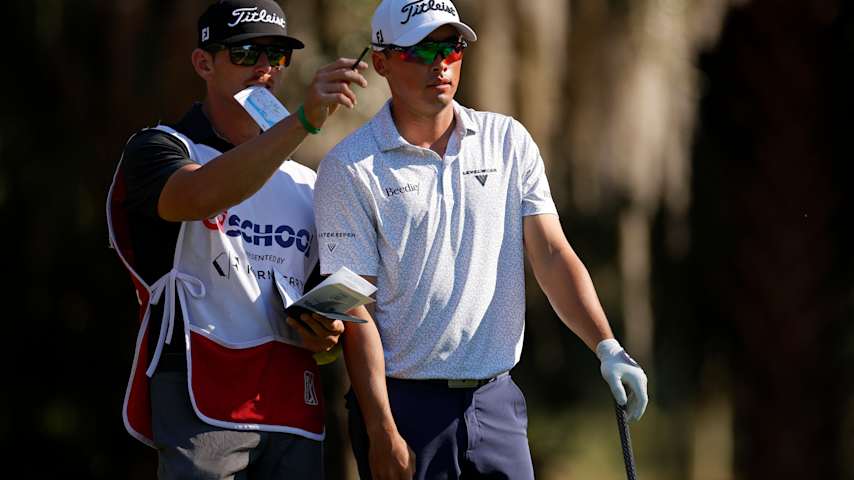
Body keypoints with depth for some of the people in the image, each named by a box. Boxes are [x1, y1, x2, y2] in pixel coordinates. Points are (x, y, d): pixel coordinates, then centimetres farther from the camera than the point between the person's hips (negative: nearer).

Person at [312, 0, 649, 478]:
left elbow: (551, 253, 2)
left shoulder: (509, 141, 7)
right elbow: (356, 310, -8)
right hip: (407, 402, -3)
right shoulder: (349, 168, -5)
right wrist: (382, 432, -14)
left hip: (496, 399, 3)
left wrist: (606, 346, -14)